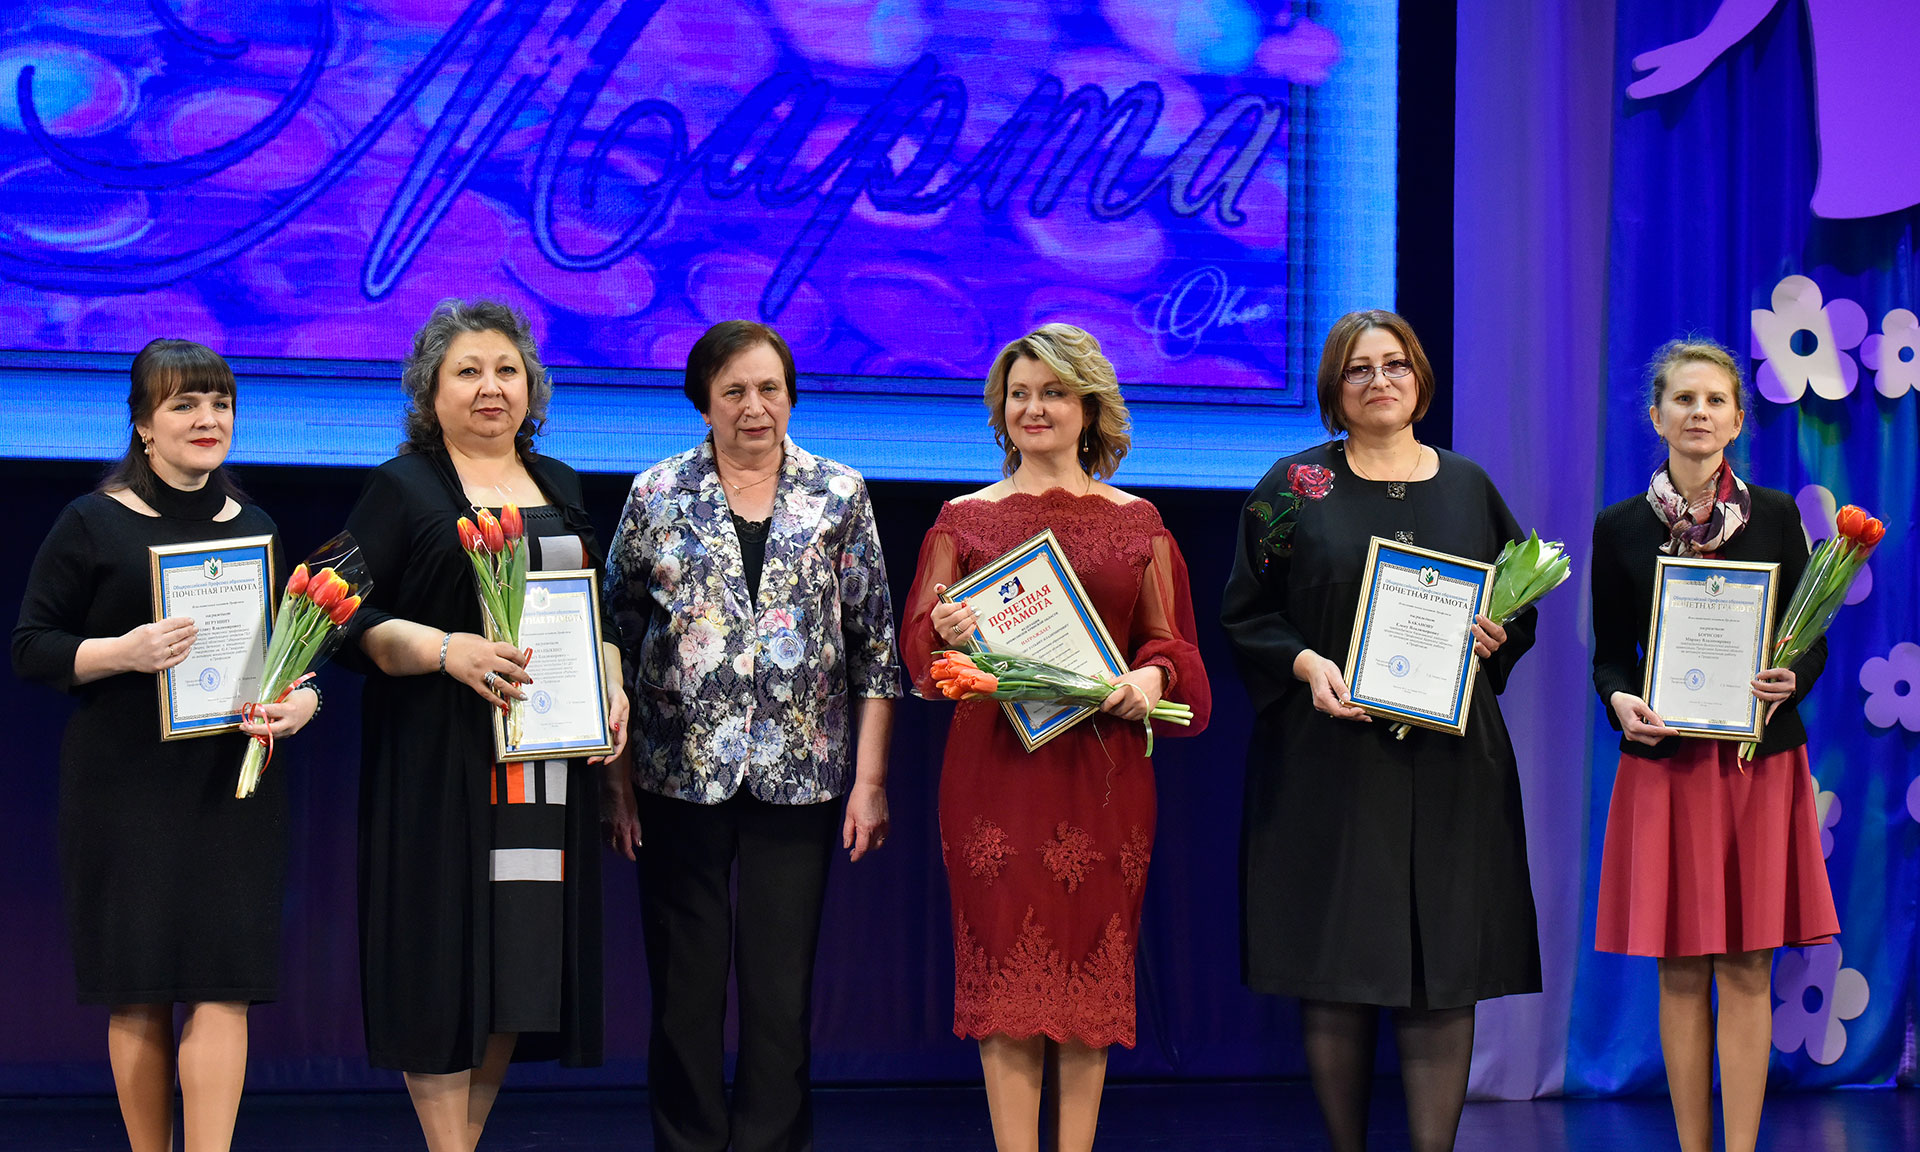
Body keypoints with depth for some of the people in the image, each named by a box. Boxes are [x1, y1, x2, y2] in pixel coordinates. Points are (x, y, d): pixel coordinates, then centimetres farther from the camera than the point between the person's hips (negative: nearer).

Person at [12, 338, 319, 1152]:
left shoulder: (255, 527, 13)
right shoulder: (93, 524, 1)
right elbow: (31, 648, -1)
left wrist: (302, 700, -3)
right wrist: (123, 652, -18)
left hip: (233, 783, 3)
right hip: (126, 786, -3)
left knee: (222, 984, -7)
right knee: (138, 992, 1)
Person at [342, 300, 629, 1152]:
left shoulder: (560, 487, 17)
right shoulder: (401, 490, 1)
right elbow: (348, 618, -6)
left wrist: (612, 685, 4)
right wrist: (446, 649, -20)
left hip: (549, 761, 5)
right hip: (442, 762, -5)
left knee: (522, 952, 4)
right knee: (446, 950, -7)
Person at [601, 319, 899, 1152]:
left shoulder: (840, 496, 4)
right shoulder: (657, 495, 3)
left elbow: (875, 644, 4)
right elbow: (617, 640, 5)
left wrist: (870, 778, -1)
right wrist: (617, 779, 1)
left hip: (800, 779, 0)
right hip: (681, 776, 0)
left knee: (783, 991, 3)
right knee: (684, 989, 5)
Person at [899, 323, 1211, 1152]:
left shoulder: (1136, 522, 12)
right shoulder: (966, 517, 9)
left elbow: (1168, 643, 11)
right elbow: (918, 642, 7)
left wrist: (1151, 677, -10)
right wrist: (948, 632, -15)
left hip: (1104, 766, 1)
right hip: (995, 764, -1)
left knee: (1092, 966, 0)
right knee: (1005, 964, -4)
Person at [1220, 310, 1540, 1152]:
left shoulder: (1468, 486, 11)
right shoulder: (1296, 485, 4)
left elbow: (1524, 604, 17)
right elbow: (1244, 612, 3)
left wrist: (1498, 640, -5)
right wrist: (1306, 664, -14)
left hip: (1447, 766, 2)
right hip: (1329, 760, -2)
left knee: (1443, 972, -3)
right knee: (1333, 969, -2)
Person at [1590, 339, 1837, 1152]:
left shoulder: (1775, 517, 3)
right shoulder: (1620, 528, 3)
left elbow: (1813, 642, 5)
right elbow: (1608, 653, 7)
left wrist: (1791, 680, -16)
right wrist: (1620, 701, -14)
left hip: (1760, 762, 0)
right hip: (1664, 761, 0)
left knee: (1747, 972, 0)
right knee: (1680, 972, 3)